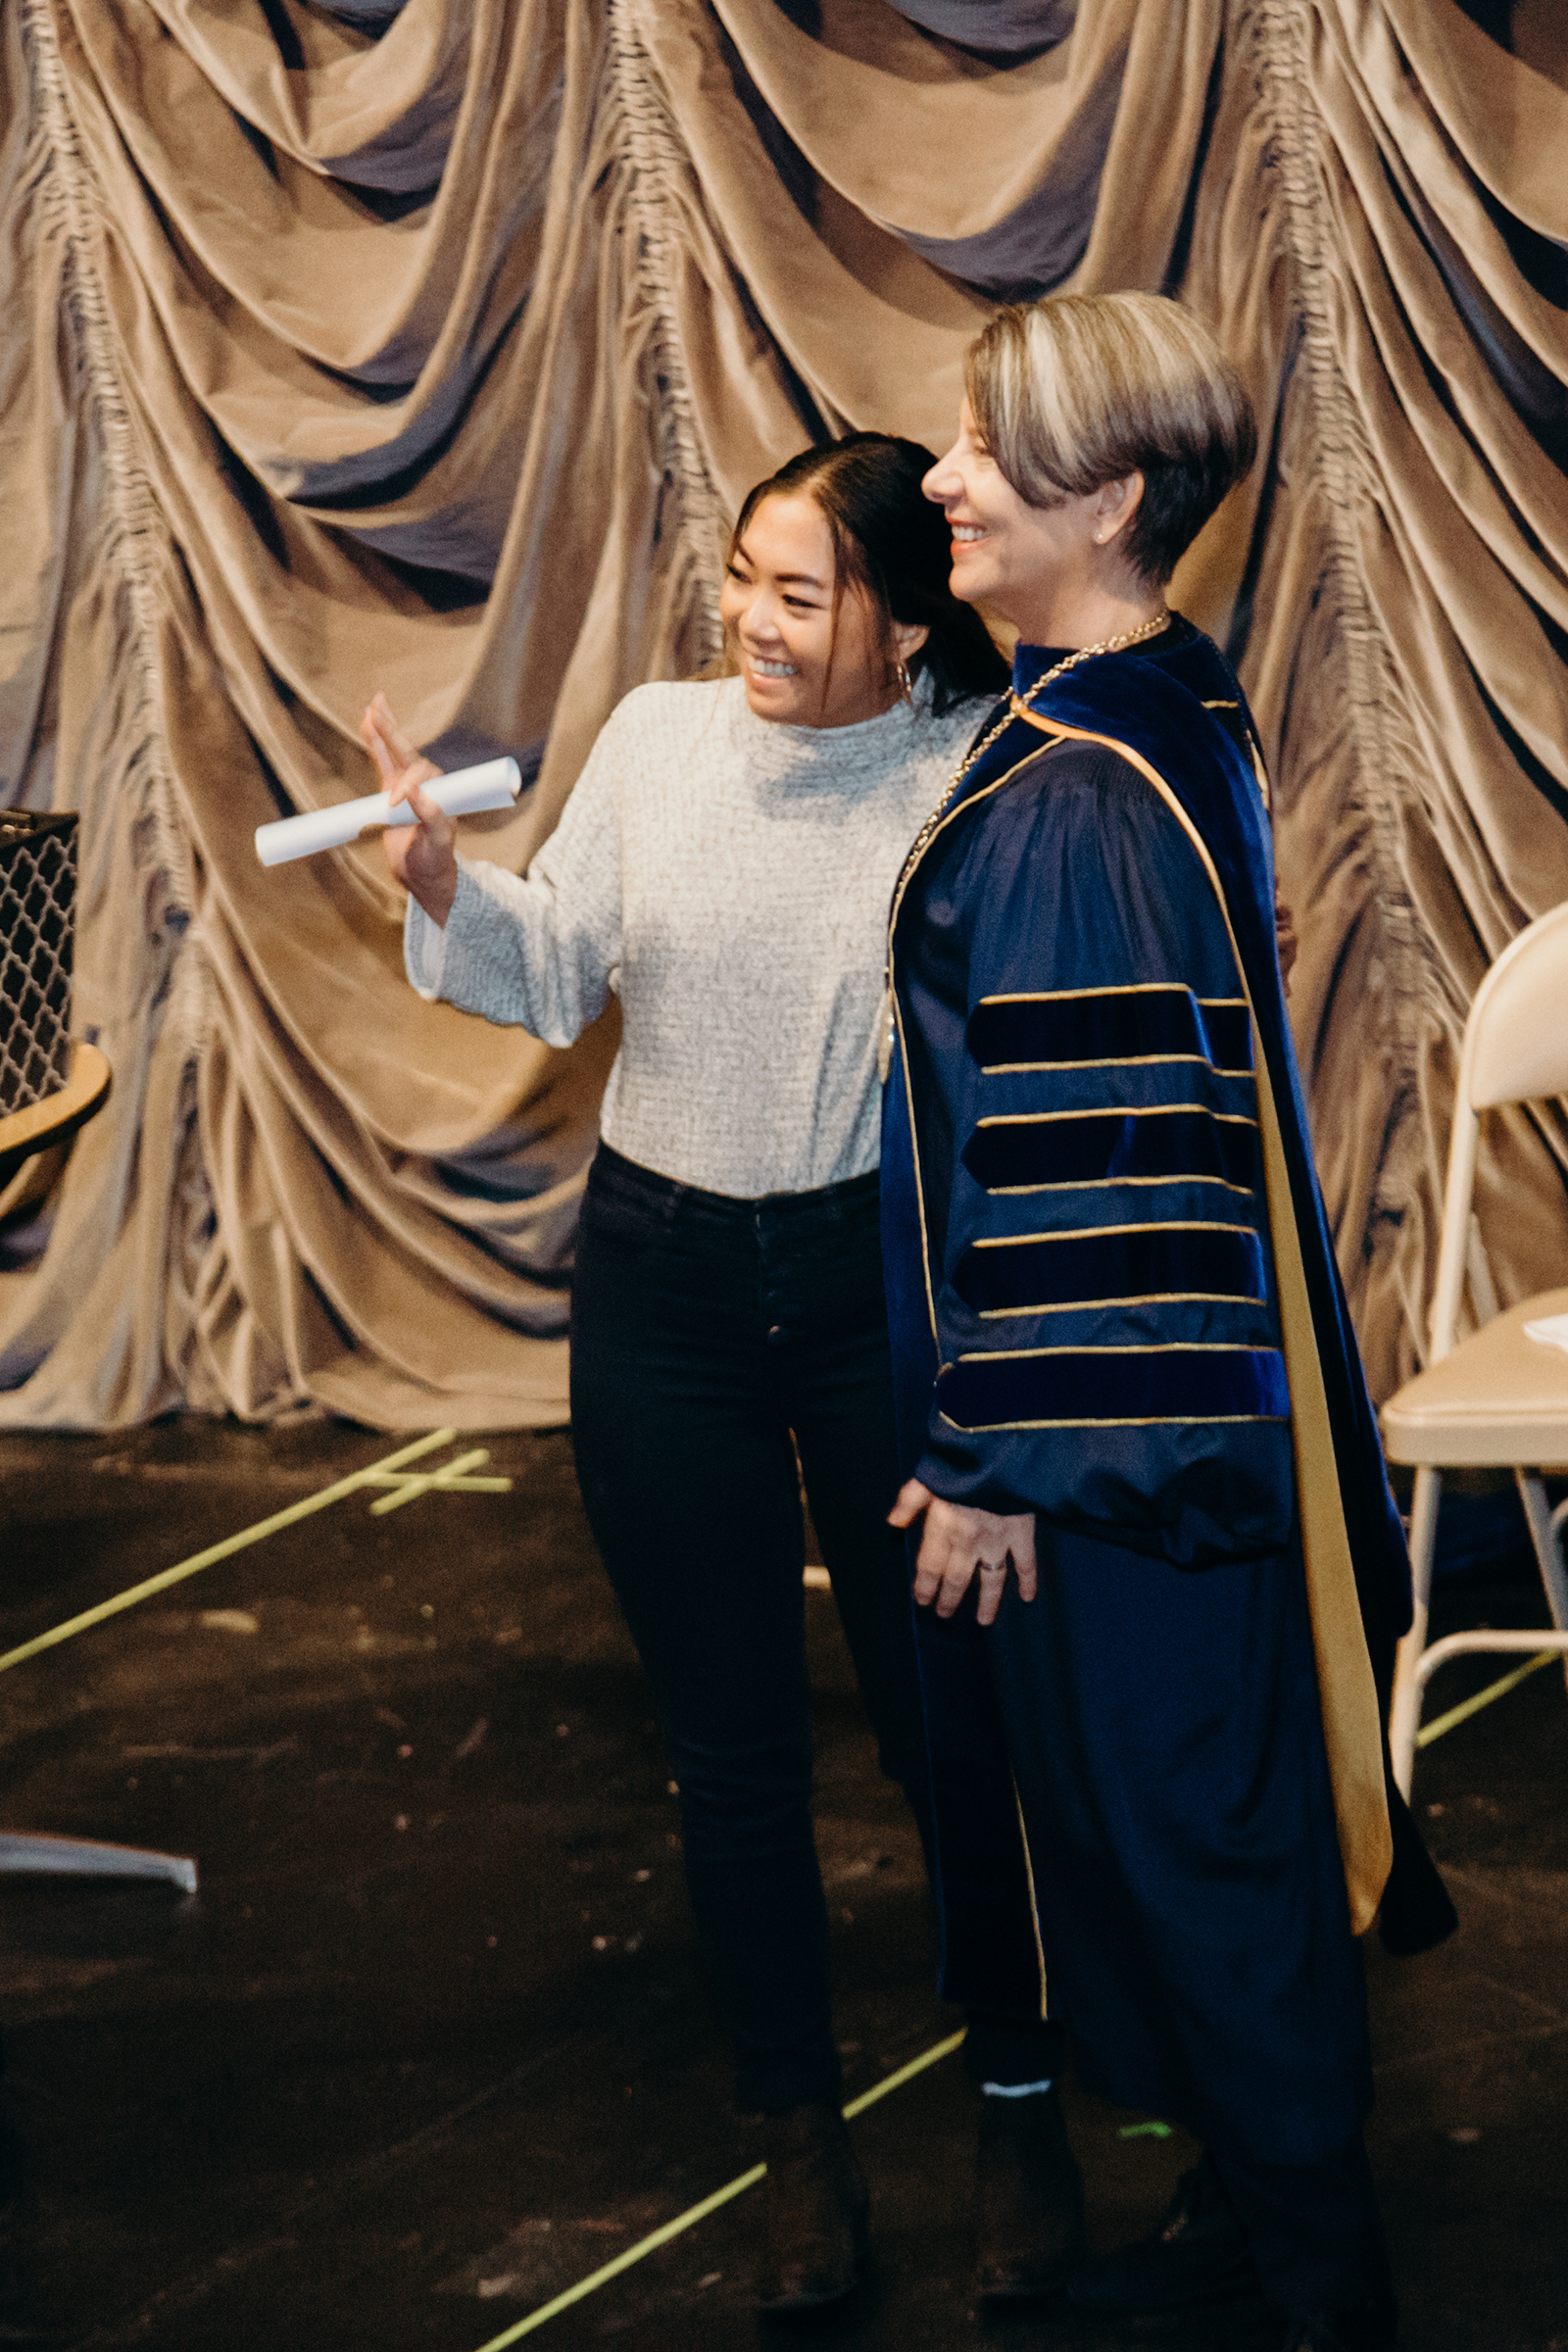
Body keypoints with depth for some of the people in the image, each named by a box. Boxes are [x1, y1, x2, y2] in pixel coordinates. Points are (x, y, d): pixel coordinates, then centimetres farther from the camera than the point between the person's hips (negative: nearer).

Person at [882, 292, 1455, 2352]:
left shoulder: (1067, 803, -25)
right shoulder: (1173, 724, 5)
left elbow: (1076, 1165, -24)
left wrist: (999, 1451, -17)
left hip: (1100, 1407, -9)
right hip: (1204, 1372, 9)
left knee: (1175, 1836, 5)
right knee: (1212, 1820, 20)